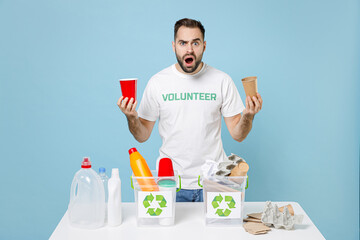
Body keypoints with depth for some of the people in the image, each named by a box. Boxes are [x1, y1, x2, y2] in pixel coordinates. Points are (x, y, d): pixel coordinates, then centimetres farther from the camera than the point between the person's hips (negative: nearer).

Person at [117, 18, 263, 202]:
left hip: (212, 180, 0)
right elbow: (142, 136, 4)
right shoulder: (157, 82, 0)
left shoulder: (222, 81, -1)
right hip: (170, 180, 0)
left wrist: (248, 116, -17)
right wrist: (131, 118, -16)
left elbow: (237, 135, 2)